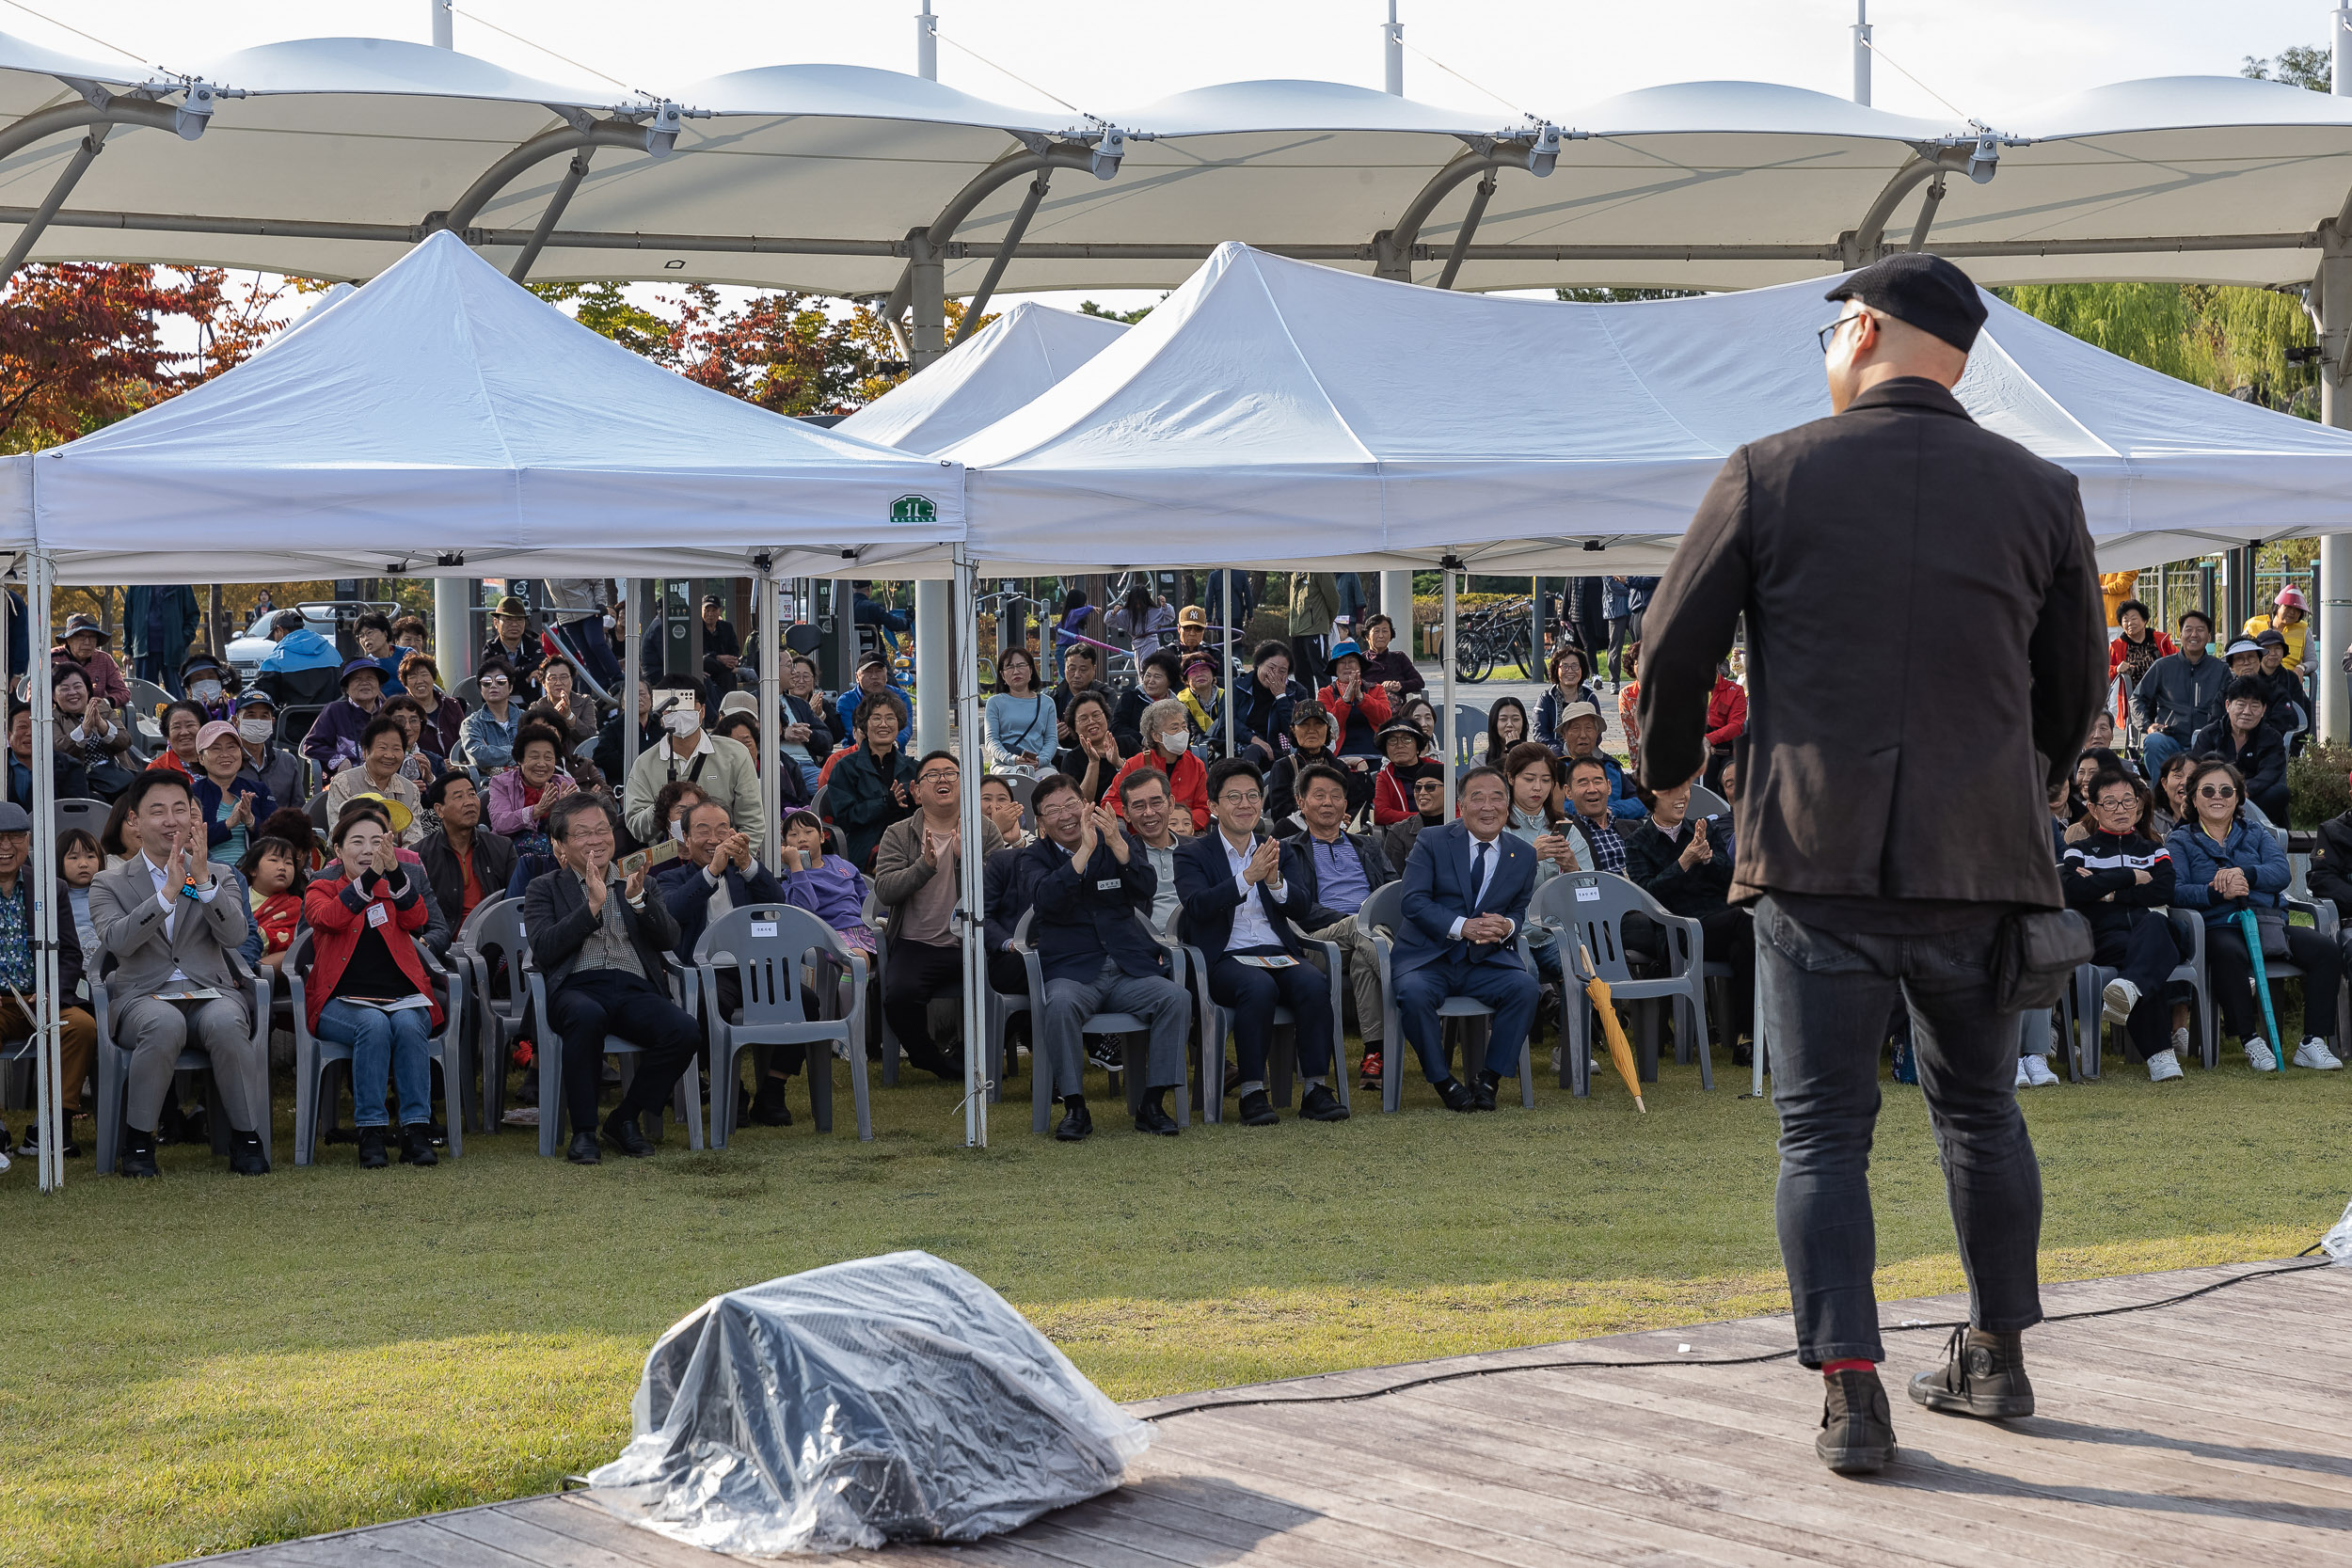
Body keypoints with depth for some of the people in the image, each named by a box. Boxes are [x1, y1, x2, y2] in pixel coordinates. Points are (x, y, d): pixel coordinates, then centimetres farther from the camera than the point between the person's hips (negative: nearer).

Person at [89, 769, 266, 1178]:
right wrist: (169, 891, -19)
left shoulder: (216, 878, 16)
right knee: (165, 1025, -38)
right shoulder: (110, 884, 11)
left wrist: (203, 878, -15)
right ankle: (138, 1139, -22)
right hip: (144, 995, -1)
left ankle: (246, 1139, -21)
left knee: (228, 1024, -35)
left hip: (210, 991, 1)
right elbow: (117, 941, -11)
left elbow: (236, 935, -4)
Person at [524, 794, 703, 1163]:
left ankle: (625, 1119, -7)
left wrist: (637, 899, -8)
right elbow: (543, 951, -2)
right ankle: (583, 1131, -26)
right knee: (587, 1015, -40)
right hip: (577, 987, -3)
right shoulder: (545, 888, 16)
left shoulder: (636, 882, 24)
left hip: (635, 990, 3)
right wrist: (593, 905, -9)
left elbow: (669, 939, 9)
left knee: (686, 1032, -28)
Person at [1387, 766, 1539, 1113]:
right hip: (1428, 957, -3)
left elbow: (1519, 911, 15)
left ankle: (1489, 1081, -14)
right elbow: (1414, 901, -9)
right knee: (1413, 993, -35)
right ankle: (1443, 1081, -15)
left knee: (1525, 988, -27)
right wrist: (1462, 927, -23)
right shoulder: (1432, 841, -1)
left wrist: (1507, 926, -12)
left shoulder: (1523, 855, 10)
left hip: (1487, 960, 3)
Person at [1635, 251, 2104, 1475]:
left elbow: (1672, 650, 3)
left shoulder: (1770, 476, -1)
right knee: (1979, 1107, 20)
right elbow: (2077, 686, 14)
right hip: (1979, 865, 3)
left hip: (1816, 859, -3)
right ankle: (1997, 1357, 31)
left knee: (1822, 1130, 2)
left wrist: (1666, 775, 22)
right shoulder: (2037, 493, 6)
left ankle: (1851, 1395, -7)